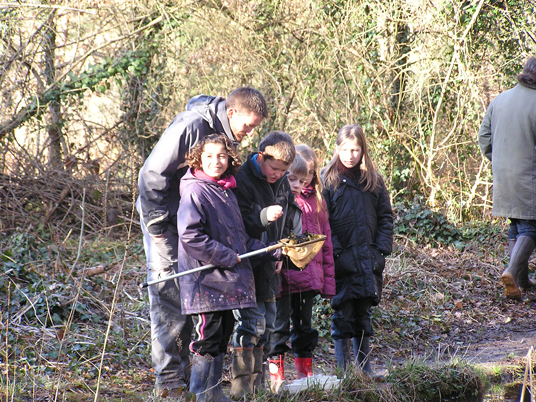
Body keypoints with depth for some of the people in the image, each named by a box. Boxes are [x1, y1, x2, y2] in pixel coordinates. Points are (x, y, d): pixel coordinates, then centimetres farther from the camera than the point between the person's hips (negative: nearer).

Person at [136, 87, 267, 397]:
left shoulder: (227, 135, 3)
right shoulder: (191, 126, -23)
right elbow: (153, 174, -22)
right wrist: (157, 225, -18)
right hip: (165, 220, -8)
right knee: (169, 297, -6)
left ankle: (183, 369, 19)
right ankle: (168, 380, -2)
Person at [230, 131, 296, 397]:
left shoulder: (282, 183, 8)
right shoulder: (242, 181, -15)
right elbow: (240, 225, -21)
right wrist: (264, 217, -36)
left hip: (268, 267, 8)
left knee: (267, 326, 11)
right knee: (251, 323, -14)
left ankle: (258, 384, 20)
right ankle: (241, 388, -10)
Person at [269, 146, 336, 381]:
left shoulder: (314, 200, 10)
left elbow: (325, 241, 13)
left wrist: (328, 281, 10)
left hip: (308, 276, 5)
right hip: (283, 275, -5)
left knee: (304, 325, 14)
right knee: (280, 324, -1)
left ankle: (305, 374, 23)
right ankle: (276, 377, 4)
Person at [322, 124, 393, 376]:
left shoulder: (373, 180, 9)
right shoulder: (328, 180, -2)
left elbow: (385, 217, 11)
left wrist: (382, 249, -1)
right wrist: (335, 252, -14)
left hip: (368, 259, 3)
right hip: (341, 259, -3)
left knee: (364, 313, 10)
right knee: (342, 314, 0)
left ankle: (364, 365, 19)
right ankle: (342, 369, 7)